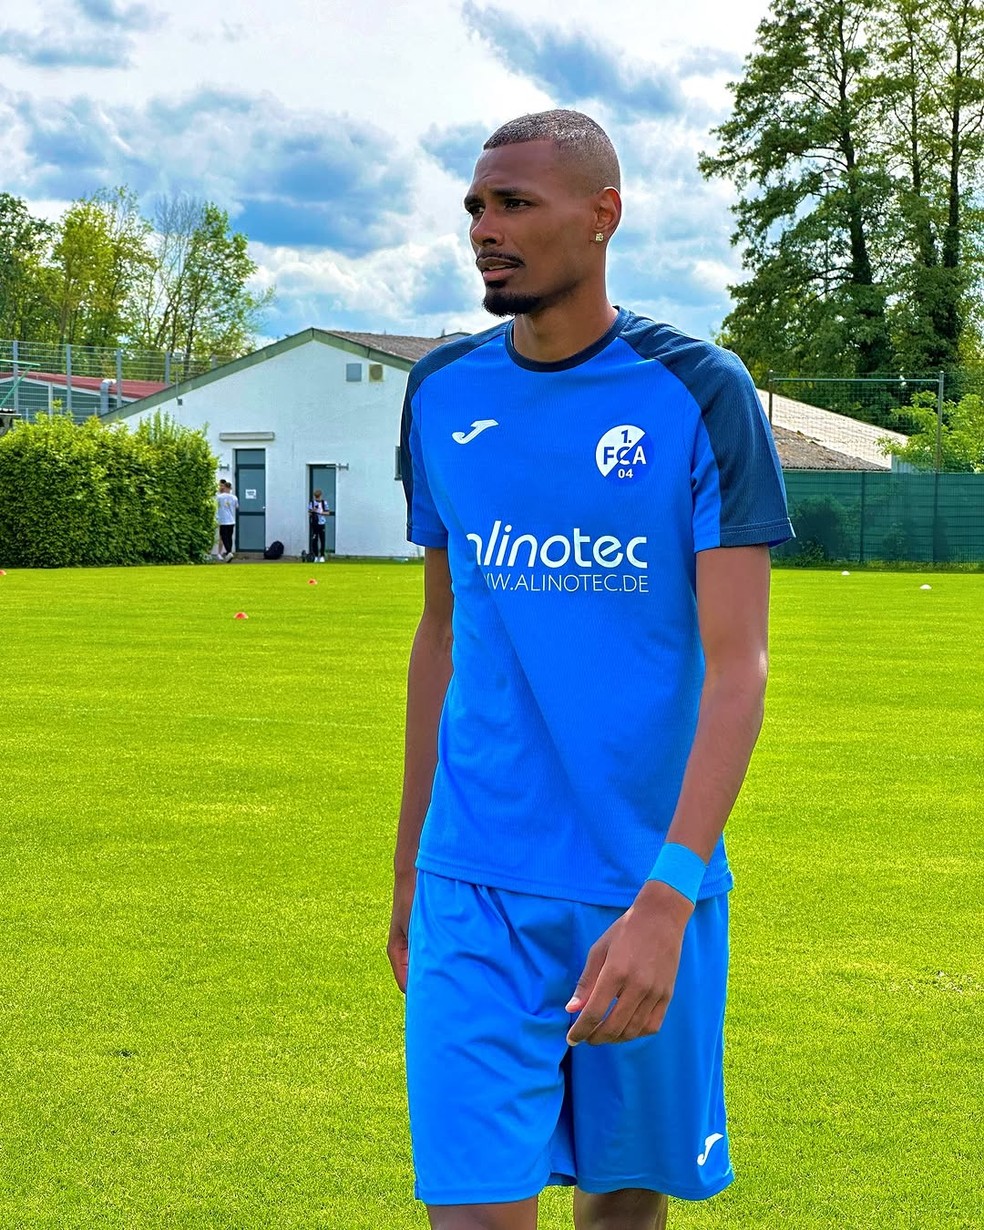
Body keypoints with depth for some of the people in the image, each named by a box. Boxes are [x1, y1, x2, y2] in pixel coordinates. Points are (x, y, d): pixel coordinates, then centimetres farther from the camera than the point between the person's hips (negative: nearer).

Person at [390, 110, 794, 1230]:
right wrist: (408, 866, 16)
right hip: (477, 886, 2)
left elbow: (737, 663, -12)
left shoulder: (701, 394, -6)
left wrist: (666, 897, -22)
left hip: (649, 887, -2)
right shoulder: (442, 393, 6)